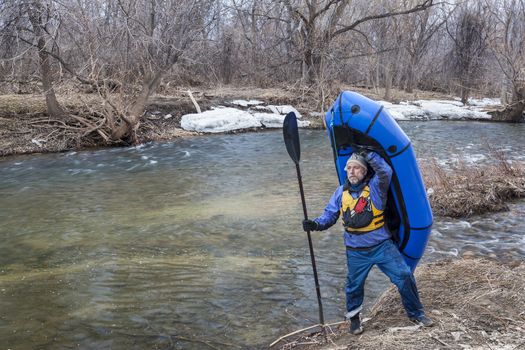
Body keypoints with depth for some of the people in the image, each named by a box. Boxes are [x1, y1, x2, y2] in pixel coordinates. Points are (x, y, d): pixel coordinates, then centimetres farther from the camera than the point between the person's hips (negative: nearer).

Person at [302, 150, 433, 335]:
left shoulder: (375, 186, -9)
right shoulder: (341, 192, 0)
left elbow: (386, 171, -29)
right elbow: (329, 215, 4)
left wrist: (368, 154, -24)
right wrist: (316, 224, -14)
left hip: (382, 245, -2)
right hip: (356, 251, 2)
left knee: (404, 276, -2)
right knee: (354, 285, 13)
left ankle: (416, 313, 22)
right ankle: (353, 318, 38)